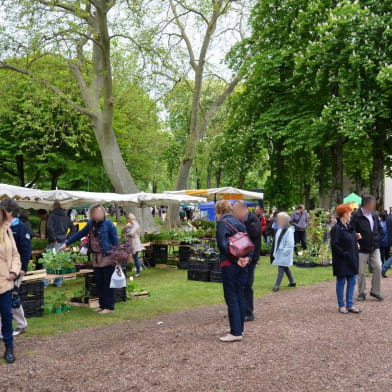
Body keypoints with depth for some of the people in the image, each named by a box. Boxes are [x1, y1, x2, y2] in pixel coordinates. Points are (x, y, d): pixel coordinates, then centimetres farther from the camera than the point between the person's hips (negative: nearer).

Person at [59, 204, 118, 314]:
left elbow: (115, 241, -10)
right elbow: (80, 234, 16)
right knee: (99, 283, 11)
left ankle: (109, 307, 7)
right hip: (96, 257, 7)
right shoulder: (91, 223, 8)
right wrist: (66, 243, 15)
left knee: (108, 284, -1)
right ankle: (102, 305, 22)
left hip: (107, 257, -7)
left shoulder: (108, 224, -11)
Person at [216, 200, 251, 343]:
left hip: (229, 264, -7)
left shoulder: (222, 223, -7)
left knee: (231, 298, -3)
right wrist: (247, 257, -1)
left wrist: (235, 259, -15)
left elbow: (223, 244, -19)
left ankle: (236, 332, -2)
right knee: (240, 296, 14)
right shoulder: (239, 223, 16)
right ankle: (239, 328, 23)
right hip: (242, 264, 7)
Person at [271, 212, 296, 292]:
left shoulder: (289, 230, -17)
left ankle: (277, 286, -5)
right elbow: (276, 241, 16)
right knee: (285, 268, 18)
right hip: (279, 252, 9)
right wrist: (275, 252, 12)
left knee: (281, 268, -7)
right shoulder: (280, 229, 10)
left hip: (284, 254, -9)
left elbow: (290, 244, -20)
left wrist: (284, 251, -20)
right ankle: (292, 282, 31)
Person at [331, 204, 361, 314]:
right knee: (341, 282, 4)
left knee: (352, 281, 10)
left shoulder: (349, 227, 10)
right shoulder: (337, 228, -15)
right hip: (342, 261, -8)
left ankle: (350, 304, 19)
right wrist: (344, 254, -19)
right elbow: (334, 245, -19)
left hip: (351, 260, 8)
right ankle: (341, 305, 15)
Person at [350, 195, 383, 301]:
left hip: (374, 248, 5)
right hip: (362, 249, -5)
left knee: (378, 268, -2)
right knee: (361, 272, 2)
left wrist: (377, 239, 8)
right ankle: (362, 293, 15)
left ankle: (375, 291, 12)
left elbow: (378, 228, 20)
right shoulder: (356, 216, -13)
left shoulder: (374, 215, 8)